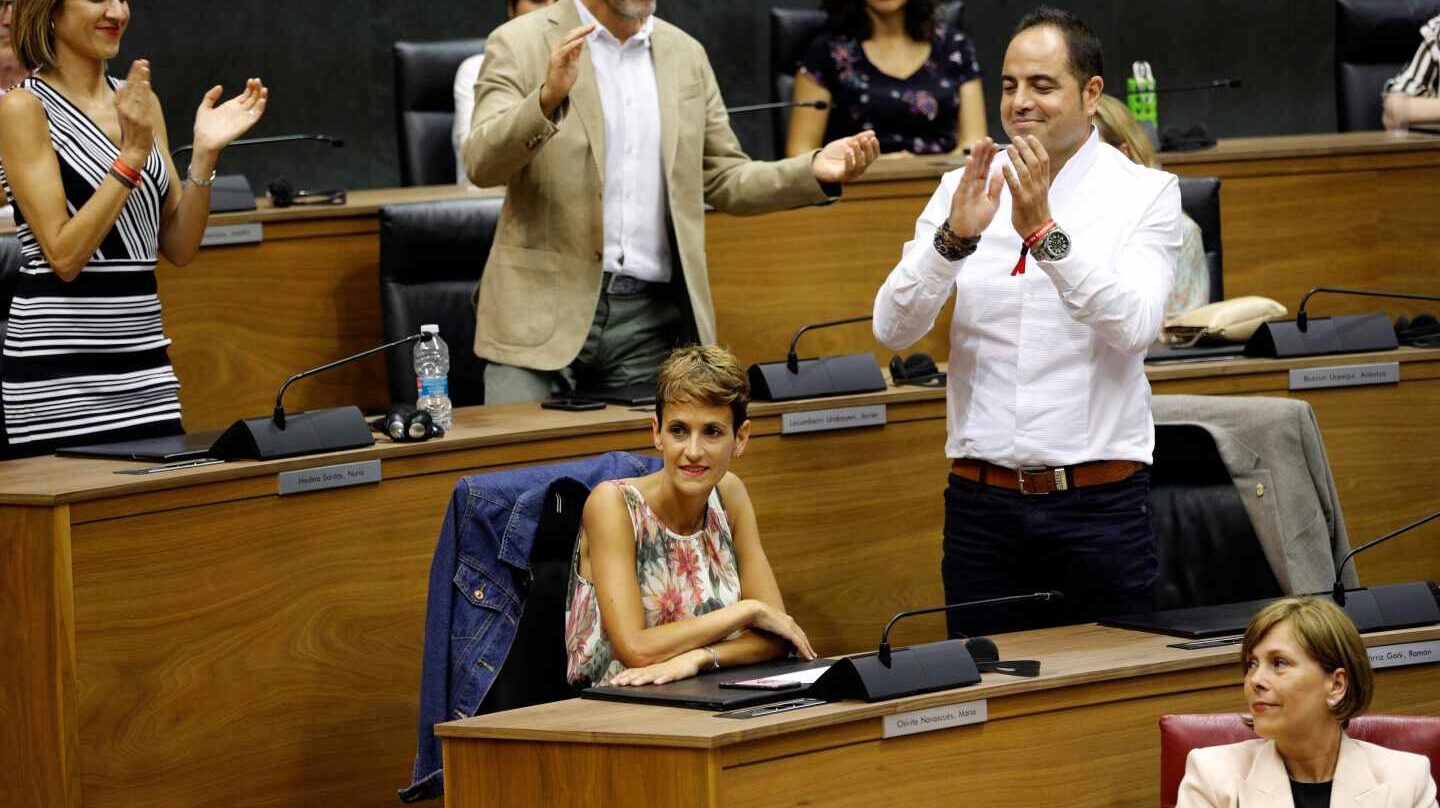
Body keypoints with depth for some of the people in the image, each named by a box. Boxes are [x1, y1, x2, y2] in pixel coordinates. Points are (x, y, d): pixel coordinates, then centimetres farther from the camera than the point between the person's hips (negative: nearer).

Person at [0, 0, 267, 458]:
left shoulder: (140, 102, 11)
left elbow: (179, 248, 10)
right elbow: (64, 256, -15)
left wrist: (205, 153, -3)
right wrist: (133, 154, -18)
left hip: (144, 358, 6)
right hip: (59, 370, -6)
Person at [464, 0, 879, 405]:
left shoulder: (685, 55, 12)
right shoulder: (520, 44, -2)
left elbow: (725, 181, 15)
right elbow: (481, 164, -15)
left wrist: (815, 171, -2)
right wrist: (548, 98, -33)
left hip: (651, 317, 4)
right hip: (543, 313, -4)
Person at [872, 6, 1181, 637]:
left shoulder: (1145, 194, 0)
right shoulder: (961, 190, 6)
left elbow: (1134, 327, -16)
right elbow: (892, 329, -4)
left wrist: (1044, 232, -24)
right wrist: (955, 237, -20)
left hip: (1100, 507, -2)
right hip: (982, 504, 2)